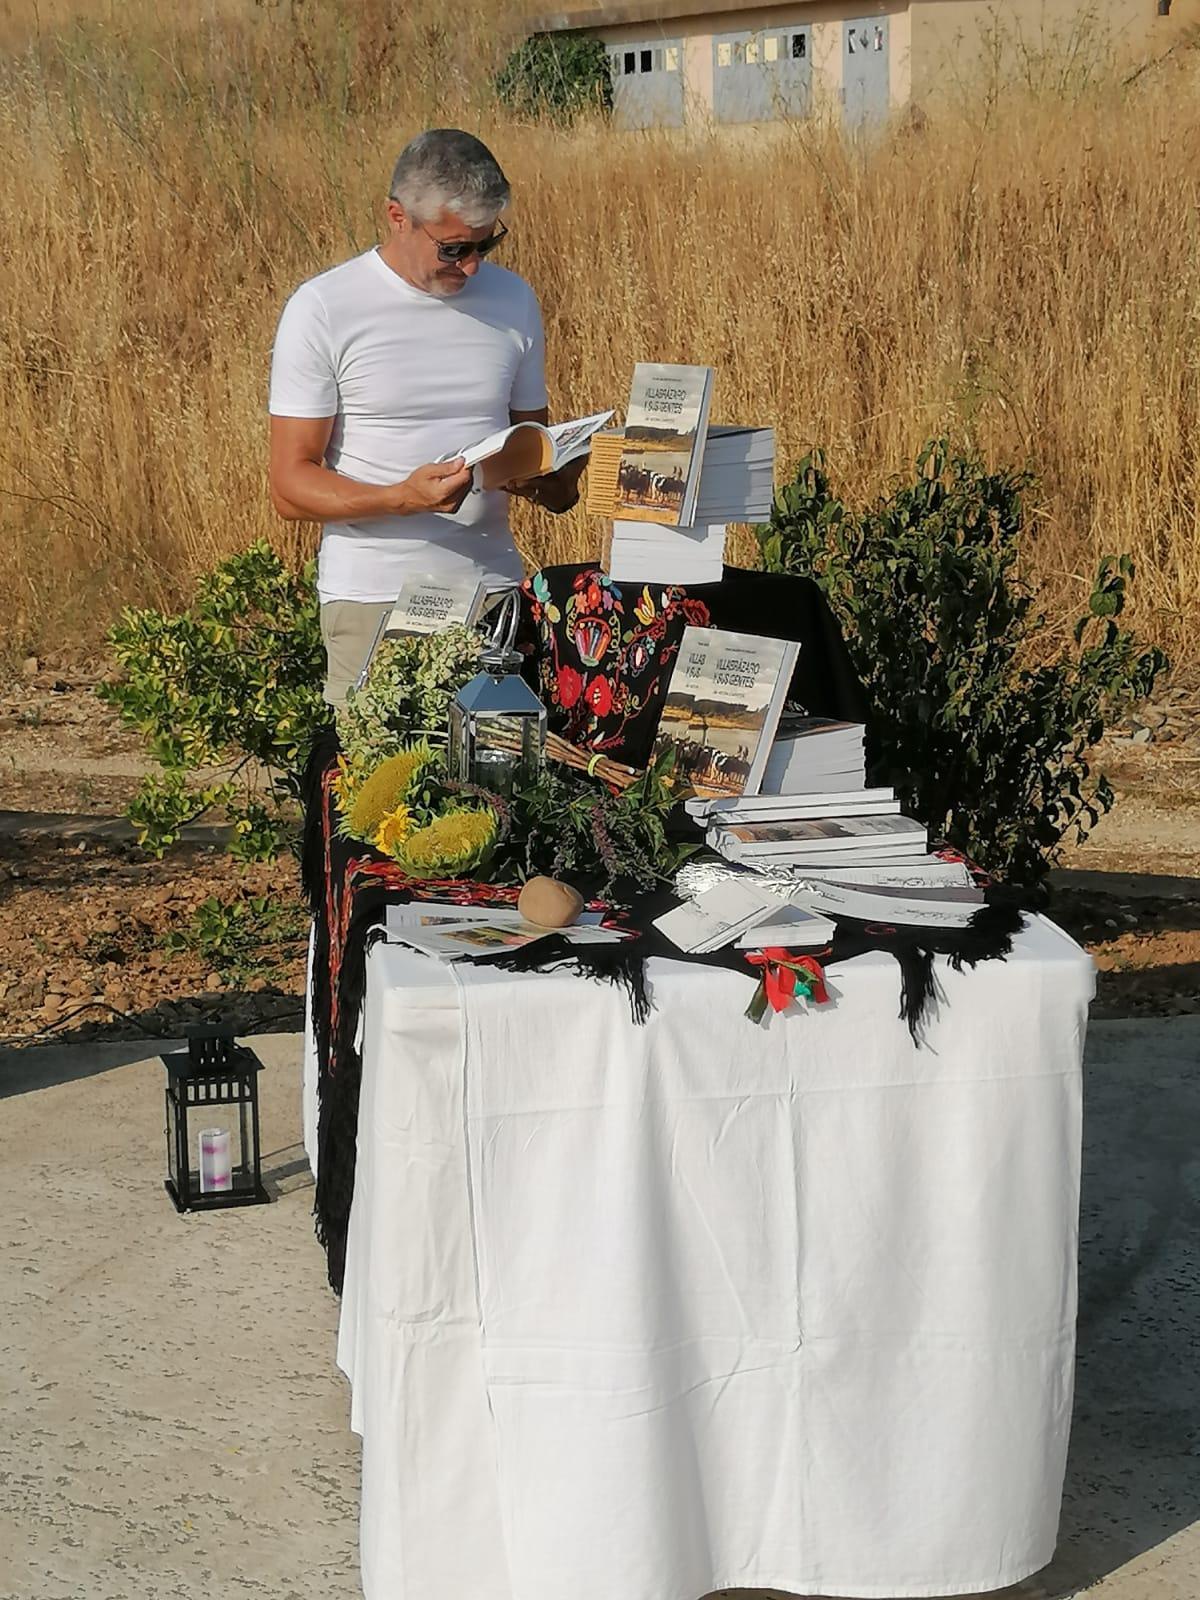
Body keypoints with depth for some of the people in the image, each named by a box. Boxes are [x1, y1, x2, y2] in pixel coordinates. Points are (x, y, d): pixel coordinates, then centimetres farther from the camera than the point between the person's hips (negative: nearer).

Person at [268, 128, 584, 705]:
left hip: (493, 590, 3)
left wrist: (553, 479, -4)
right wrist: (403, 498, -23)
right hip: (374, 602, -3)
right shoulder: (322, 310, -5)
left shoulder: (514, 300, 9)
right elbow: (290, 488, -7)